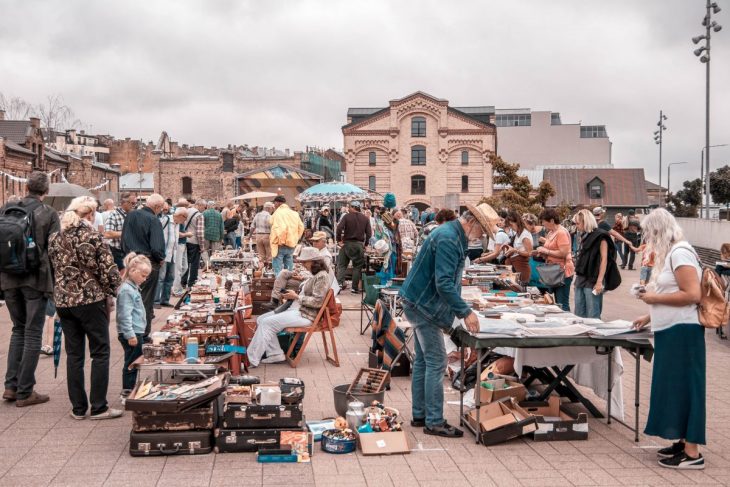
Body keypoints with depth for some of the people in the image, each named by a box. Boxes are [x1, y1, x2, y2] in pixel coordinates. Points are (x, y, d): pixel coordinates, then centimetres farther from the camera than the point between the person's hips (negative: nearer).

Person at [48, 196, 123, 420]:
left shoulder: (55, 238, 6)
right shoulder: (92, 236, -11)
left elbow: (53, 269, 13)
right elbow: (108, 269, -12)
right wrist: (109, 294, 2)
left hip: (63, 301, 6)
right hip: (91, 300, -5)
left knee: (74, 355, 12)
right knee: (100, 353, 4)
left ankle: (78, 408, 16)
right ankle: (99, 407, 5)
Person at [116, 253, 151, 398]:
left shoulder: (133, 287, 14)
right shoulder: (126, 290, -17)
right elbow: (125, 315, -22)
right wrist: (130, 334, -25)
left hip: (136, 332, 10)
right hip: (131, 334, -10)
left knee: (133, 363, 15)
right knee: (131, 363, -3)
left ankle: (129, 392, 24)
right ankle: (127, 393, 5)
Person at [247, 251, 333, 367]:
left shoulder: (322, 276, -14)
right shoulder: (315, 275, 16)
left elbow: (317, 302, -21)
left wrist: (296, 296, -16)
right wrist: (292, 296, 5)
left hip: (305, 315, -11)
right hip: (296, 309, 11)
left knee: (267, 323, -17)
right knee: (261, 320, 3)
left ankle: (252, 359, -10)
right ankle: (276, 354, -1)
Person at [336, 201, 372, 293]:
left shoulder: (347, 216, -3)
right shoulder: (365, 219, 5)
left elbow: (339, 228, -14)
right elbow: (369, 233, -2)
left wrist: (339, 240, -5)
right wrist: (365, 244, 6)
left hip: (347, 243, -1)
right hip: (359, 244, 1)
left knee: (342, 264, 7)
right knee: (357, 266, 8)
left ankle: (340, 283, -10)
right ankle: (355, 288, 6)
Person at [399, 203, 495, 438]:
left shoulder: (453, 235, 12)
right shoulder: (448, 239, -21)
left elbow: (449, 280, 19)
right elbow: (443, 284, -27)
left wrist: (462, 309, 15)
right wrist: (466, 312, -24)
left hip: (420, 305, 11)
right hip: (424, 306, -11)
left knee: (423, 361, 15)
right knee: (436, 363, -6)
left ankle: (420, 415, 23)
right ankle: (434, 422, 0)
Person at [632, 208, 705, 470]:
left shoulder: (680, 252, -16)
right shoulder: (670, 252, 14)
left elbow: (692, 295, -23)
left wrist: (654, 298, -16)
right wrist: (650, 316, 21)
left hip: (682, 332, -10)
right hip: (671, 331, 10)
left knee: (683, 386, -4)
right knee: (675, 386, 14)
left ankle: (692, 453, 3)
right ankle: (683, 441, 24)